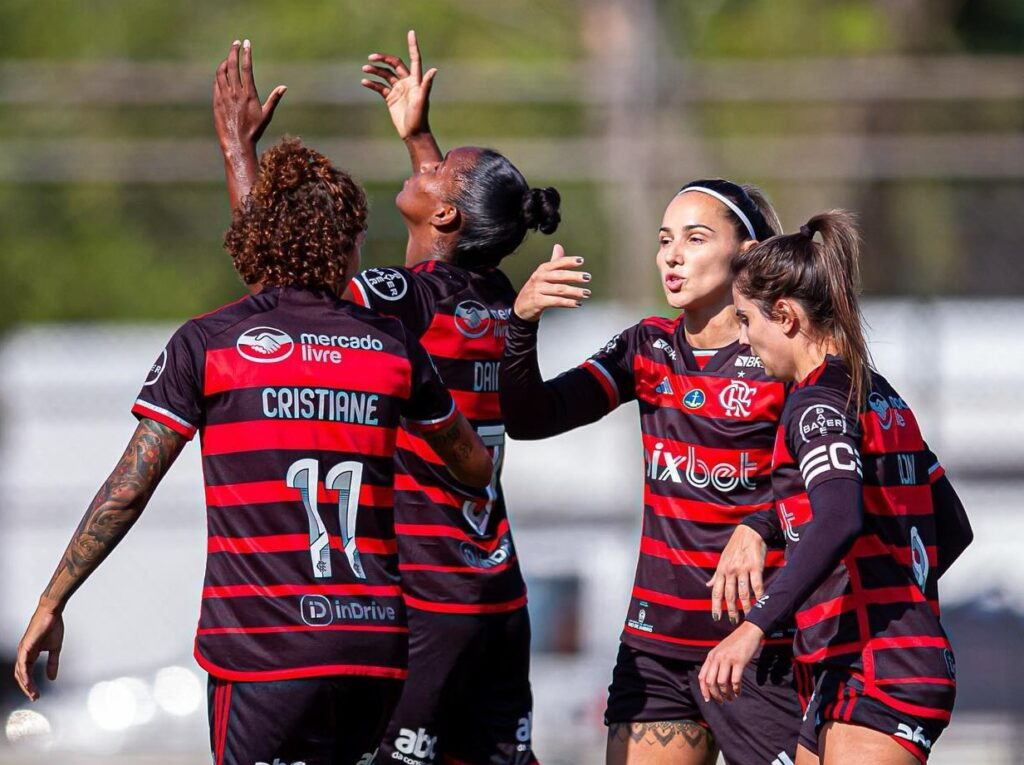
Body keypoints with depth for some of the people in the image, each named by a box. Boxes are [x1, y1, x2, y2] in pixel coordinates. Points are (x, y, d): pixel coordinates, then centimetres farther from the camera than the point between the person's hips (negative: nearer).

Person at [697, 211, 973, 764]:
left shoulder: (817, 403, -11)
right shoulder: (880, 397, 17)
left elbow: (839, 520, -30)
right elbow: (952, 528, 23)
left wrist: (754, 626, -36)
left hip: (874, 681, -10)